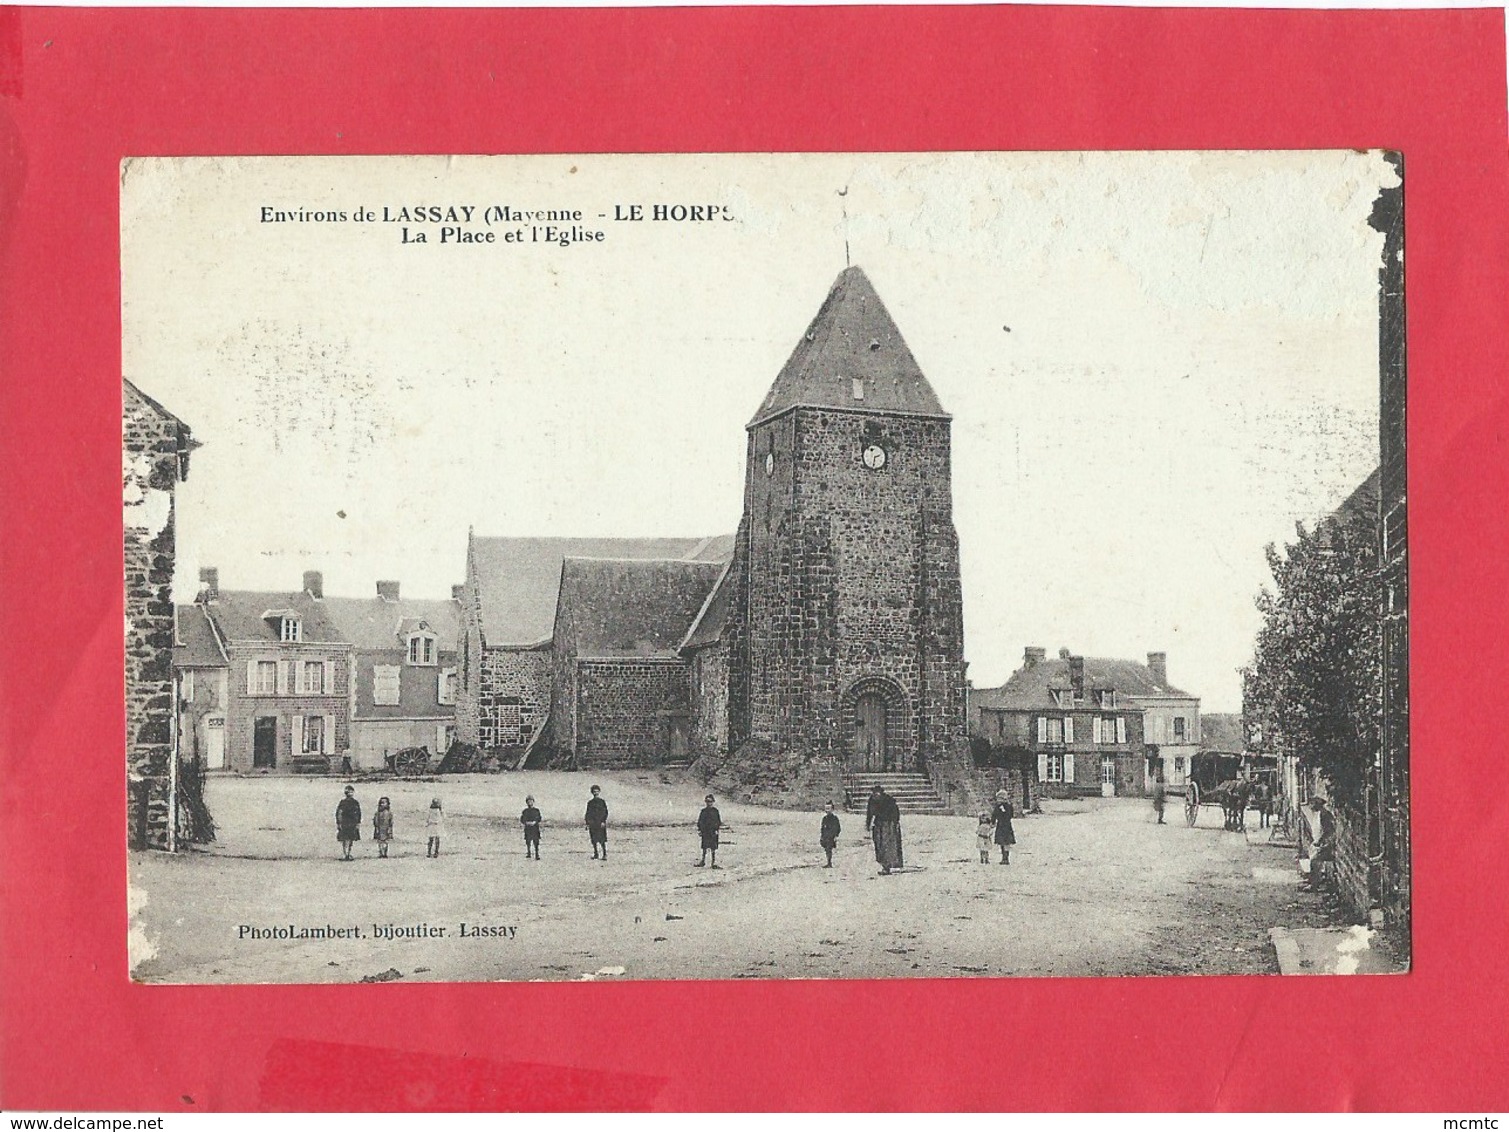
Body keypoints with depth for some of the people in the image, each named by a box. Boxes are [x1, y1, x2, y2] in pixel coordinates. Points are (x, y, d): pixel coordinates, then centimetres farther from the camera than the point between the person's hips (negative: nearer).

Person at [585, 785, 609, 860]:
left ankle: (605, 854, -7)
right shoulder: (590, 803, 14)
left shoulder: (602, 802, 5)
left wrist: (604, 821, -12)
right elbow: (587, 814, 16)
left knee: (603, 839, -8)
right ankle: (595, 854, 14)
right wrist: (587, 824, 9)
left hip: (601, 824, -3)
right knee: (594, 840, 5)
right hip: (592, 824, 3)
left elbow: (606, 812, 1)